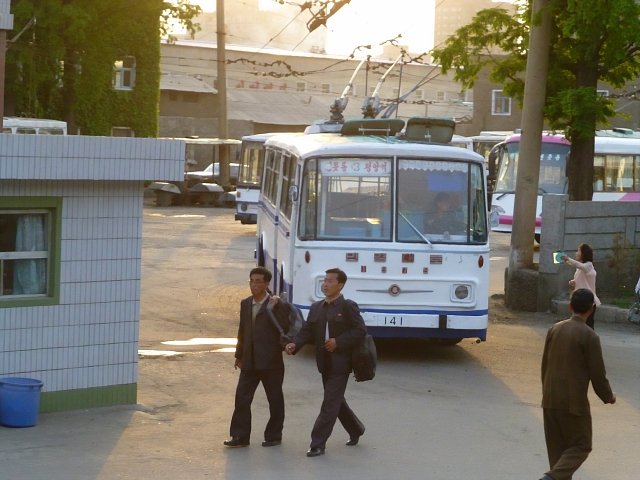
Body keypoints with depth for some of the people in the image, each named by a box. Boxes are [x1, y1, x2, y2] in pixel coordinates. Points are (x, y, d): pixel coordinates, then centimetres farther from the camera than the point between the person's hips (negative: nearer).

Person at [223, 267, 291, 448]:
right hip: (249, 362, 5)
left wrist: (272, 310, -24)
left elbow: (284, 330, -16)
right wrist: (239, 355, 19)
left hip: (270, 362, -5)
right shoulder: (245, 304, 12)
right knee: (242, 398, 1)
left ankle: (273, 436, 18)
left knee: (275, 400, 6)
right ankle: (240, 436, 6)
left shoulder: (277, 306, -8)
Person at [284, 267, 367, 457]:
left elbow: (360, 331, -11)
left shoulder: (348, 306, -8)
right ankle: (355, 430, 39)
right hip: (325, 363, 7)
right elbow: (307, 331, 5)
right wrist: (295, 344, -13)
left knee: (330, 404, -7)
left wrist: (338, 342, -19)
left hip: (340, 363, -7)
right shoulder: (316, 308, 10)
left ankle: (318, 444, -6)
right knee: (337, 401, 19)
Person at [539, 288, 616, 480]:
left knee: (557, 446, 15)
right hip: (573, 401, -6)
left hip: (550, 400, 6)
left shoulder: (555, 329, 3)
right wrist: (608, 396, 6)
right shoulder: (589, 336, -14)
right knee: (580, 446, 5)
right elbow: (597, 373, -10)